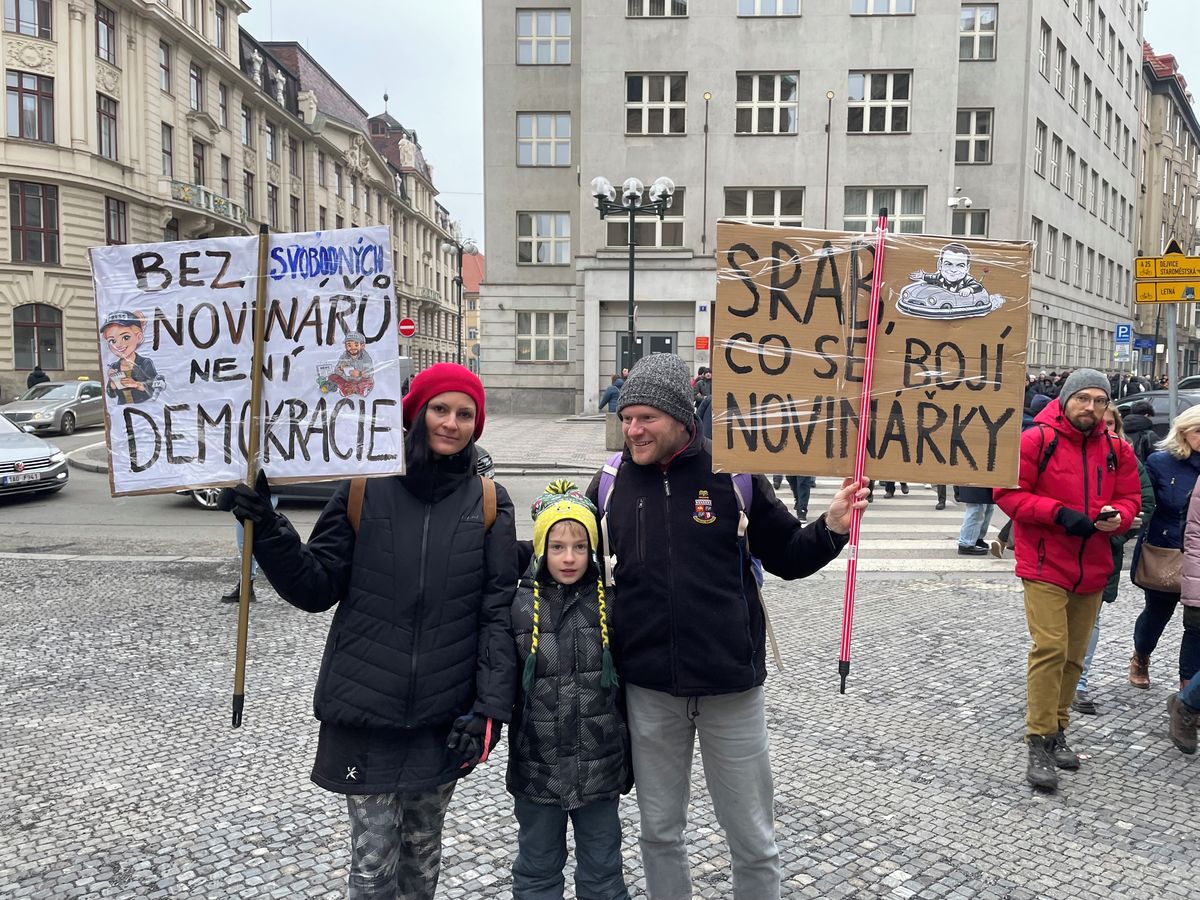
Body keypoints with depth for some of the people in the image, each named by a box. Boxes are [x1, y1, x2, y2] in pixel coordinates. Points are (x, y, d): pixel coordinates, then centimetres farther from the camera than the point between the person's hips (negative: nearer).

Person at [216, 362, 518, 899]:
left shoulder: (489, 505, -1)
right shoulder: (365, 490, -3)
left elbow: (498, 613, -3)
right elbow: (316, 588, -2)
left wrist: (490, 708, -9)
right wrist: (268, 530, -17)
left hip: (445, 717, 1)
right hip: (365, 713, -1)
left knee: (423, 849, 18)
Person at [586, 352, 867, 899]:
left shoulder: (734, 474, -6)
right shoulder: (611, 482, 0)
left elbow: (786, 556, 3)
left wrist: (832, 528, -13)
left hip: (730, 687, -2)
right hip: (648, 691, 2)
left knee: (753, 840, 13)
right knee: (659, 832, 18)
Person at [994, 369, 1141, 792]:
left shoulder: (1117, 450, 7)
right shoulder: (1036, 440, -9)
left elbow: (1130, 498, 12)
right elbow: (1007, 491, -11)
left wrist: (1117, 515, -12)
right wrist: (1059, 513, -20)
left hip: (1092, 570, 6)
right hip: (1044, 566, -6)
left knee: (1074, 655, 14)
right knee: (1050, 649, -13)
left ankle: (1057, 732, 27)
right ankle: (1040, 743, -5)